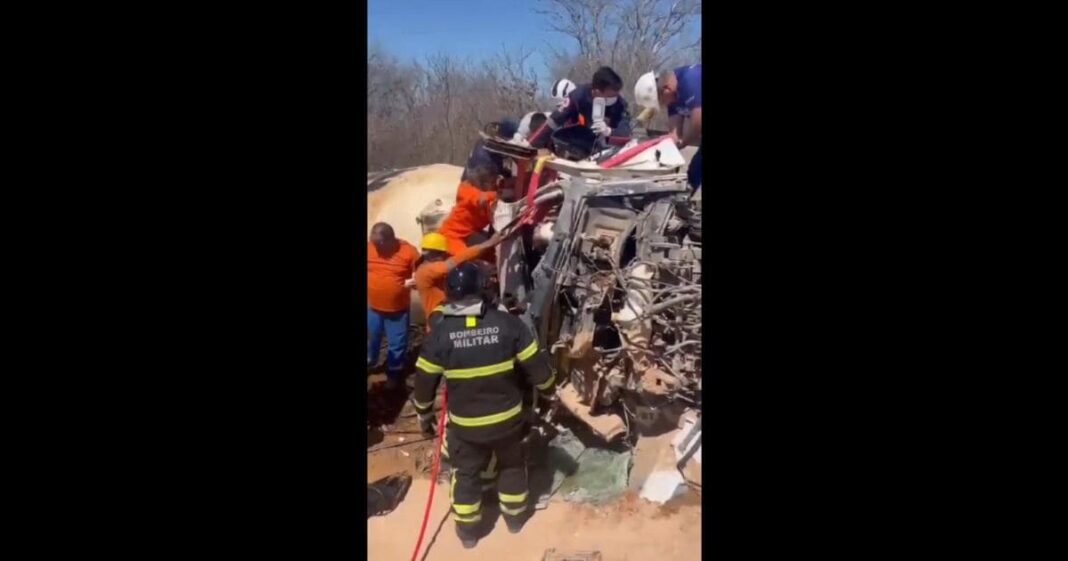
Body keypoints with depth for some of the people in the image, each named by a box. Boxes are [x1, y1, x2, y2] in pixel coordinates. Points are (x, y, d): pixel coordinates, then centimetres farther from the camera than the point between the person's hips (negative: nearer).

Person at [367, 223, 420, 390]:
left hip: (398, 310, -3)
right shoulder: (369, 247, -9)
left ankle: (394, 372, 34)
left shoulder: (408, 251, -17)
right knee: (370, 339, 21)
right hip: (372, 307, 3)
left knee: (397, 344, 12)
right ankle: (369, 363, 47)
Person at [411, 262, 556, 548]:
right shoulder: (508, 323, -16)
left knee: (466, 473, 21)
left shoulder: (440, 333, -15)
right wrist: (549, 392, 11)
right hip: (508, 417, 1)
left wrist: (424, 414, 12)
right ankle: (515, 517, 42)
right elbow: (536, 365, -8)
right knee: (512, 465, 26)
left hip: (465, 423, 0)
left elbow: (424, 381, -6)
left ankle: (468, 530, 34)